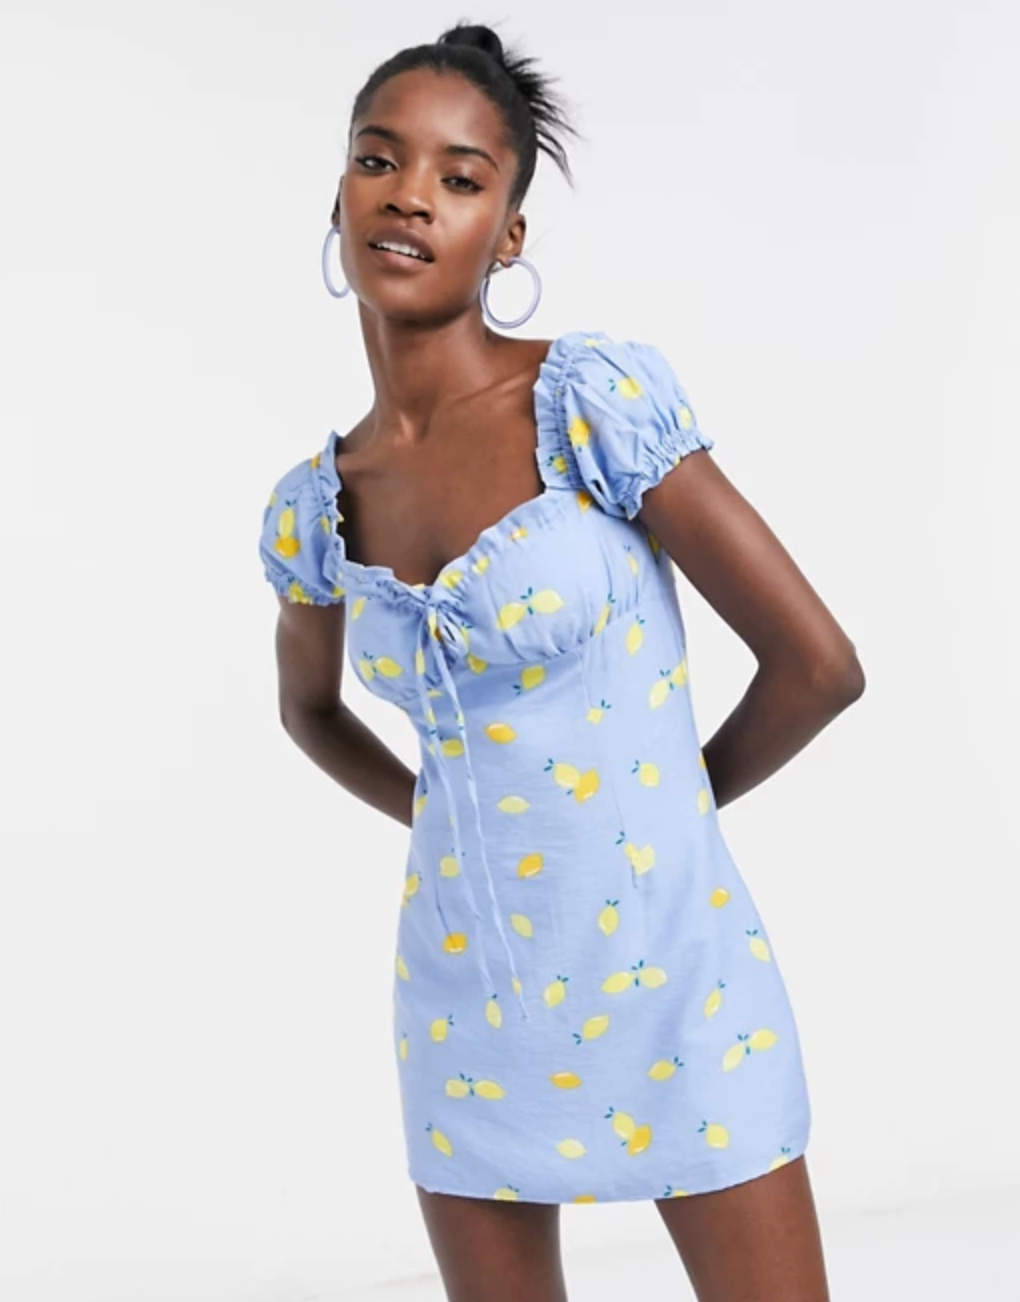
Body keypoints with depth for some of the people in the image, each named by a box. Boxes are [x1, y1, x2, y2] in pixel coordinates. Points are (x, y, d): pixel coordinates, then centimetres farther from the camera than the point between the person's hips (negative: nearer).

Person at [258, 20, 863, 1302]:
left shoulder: (597, 398, -13)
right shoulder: (310, 507, 0)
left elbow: (817, 662, -12)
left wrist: (655, 802, 2)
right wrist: (449, 815, 9)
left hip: (668, 971, -4)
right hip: (469, 1001, 4)